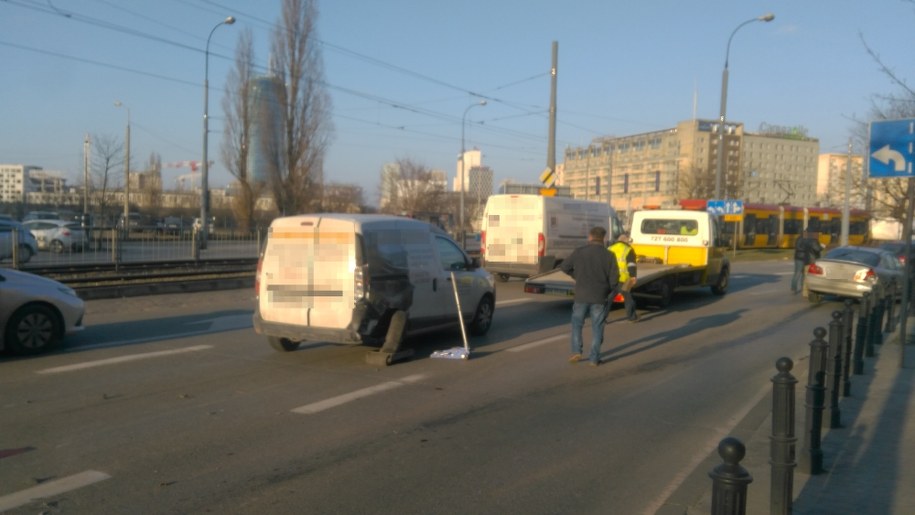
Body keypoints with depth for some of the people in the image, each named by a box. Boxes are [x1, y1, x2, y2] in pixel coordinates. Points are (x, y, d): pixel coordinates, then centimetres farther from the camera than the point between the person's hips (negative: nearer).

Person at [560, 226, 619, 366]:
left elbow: (564, 267, 5)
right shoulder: (608, 255, -4)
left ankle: (576, 351, 5)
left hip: (581, 296, 0)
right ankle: (594, 358, 8)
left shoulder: (579, 252, -4)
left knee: (577, 324, 16)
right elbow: (614, 279, -4)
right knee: (597, 327, 8)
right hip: (600, 297, 0)